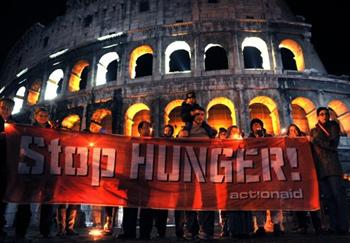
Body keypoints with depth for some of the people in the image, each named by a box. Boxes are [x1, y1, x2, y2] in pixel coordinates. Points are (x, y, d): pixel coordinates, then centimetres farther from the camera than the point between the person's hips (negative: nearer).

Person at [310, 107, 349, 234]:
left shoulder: (333, 126, 10)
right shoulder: (314, 131, 21)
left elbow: (333, 144, -4)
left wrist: (315, 140, -5)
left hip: (332, 165, -3)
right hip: (319, 167, 3)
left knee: (338, 194, -10)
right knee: (328, 197, -1)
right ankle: (334, 226, -1)